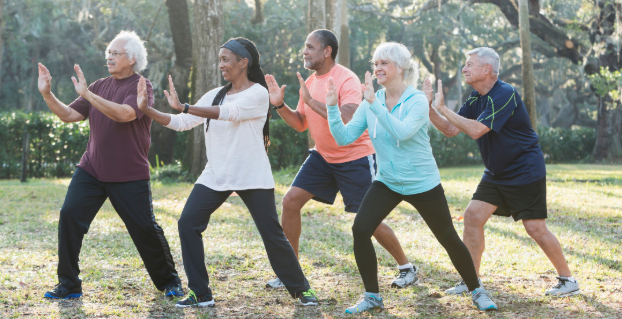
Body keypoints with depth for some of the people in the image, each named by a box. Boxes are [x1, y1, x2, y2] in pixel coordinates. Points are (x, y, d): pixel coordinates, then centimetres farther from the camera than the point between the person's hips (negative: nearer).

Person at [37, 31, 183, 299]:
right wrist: (47, 94, -6)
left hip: (130, 176, -5)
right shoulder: (100, 86, 11)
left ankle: (169, 281, 20)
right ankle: (68, 285, 1)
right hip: (91, 170, 5)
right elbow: (69, 115, 8)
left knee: (145, 228, -2)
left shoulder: (140, 86, -7)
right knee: (69, 216, -9)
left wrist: (86, 94, -30)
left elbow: (124, 114, -26)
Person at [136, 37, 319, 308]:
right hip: (215, 176, 6)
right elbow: (182, 123, 6)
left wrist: (182, 106, -30)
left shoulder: (257, 93, -9)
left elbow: (228, 112, -25)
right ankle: (201, 294, 1)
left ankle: (300, 289, 18)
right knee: (187, 224, -8)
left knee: (272, 234, -3)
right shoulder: (215, 95, 9)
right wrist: (147, 110, -6)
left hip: (252, 177, -5)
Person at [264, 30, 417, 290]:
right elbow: (300, 124, 12)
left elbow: (348, 121, -32)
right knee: (290, 201, -4)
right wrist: (280, 105, -5)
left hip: (356, 158, -7)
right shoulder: (310, 83, 5)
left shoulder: (347, 80, -19)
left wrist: (311, 101, -31)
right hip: (323, 157, 7)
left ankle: (407, 268, 17)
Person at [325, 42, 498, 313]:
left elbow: (402, 132, -33)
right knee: (360, 229, -15)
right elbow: (344, 137, -8)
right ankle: (371, 297, 0)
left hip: (423, 185, -3)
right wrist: (332, 107, -20)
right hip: (387, 182, 4)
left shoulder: (417, 100, -15)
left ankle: (477, 291, 28)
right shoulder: (370, 103, -2)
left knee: (449, 239, 6)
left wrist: (374, 103, -36)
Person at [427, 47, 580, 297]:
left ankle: (568, 280, 11)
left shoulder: (505, 94, -22)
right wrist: (429, 107, -8)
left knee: (535, 228, -6)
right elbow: (450, 130, 4)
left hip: (526, 172, -8)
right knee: (473, 216, -2)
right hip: (496, 173, 8)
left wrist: (443, 108, -25)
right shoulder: (476, 99, 6)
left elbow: (476, 130, -29)